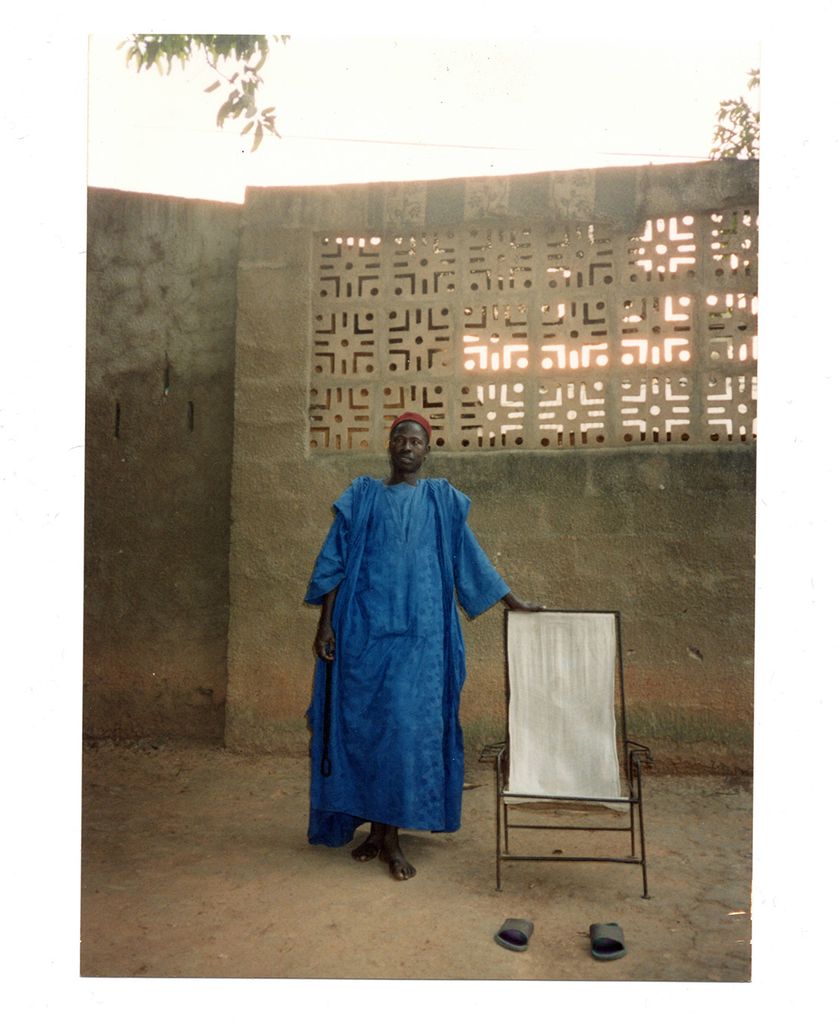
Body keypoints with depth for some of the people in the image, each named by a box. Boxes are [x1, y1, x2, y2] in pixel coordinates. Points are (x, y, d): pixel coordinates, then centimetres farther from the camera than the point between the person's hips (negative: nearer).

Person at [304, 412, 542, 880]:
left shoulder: (441, 500, 10)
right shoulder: (362, 497, 8)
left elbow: (470, 560, 15)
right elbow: (335, 562, 5)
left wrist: (515, 603, 14)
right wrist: (325, 624, -2)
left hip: (419, 634, 0)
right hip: (364, 630, 1)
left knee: (407, 727, -2)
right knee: (363, 726, 5)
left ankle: (392, 838, 9)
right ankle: (373, 829, 20)